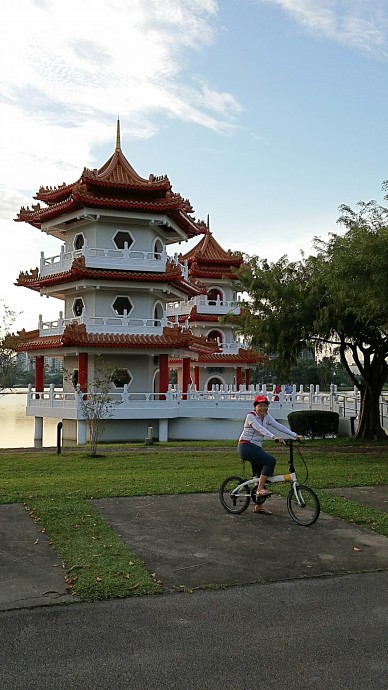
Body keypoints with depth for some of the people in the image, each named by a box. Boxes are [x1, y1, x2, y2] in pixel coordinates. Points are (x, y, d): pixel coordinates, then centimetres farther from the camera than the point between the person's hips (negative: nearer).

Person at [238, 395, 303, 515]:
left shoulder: (266, 417, 8)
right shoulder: (251, 416, -13)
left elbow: (279, 426, -2)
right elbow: (260, 428, -30)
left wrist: (295, 435, -14)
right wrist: (274, 437, -45)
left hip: (256, 448, 8)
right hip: (246, 446, -8)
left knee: (261, 475, 6)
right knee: (270, 460, -24)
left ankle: (258, 506, 15)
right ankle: (260, 489, -20)